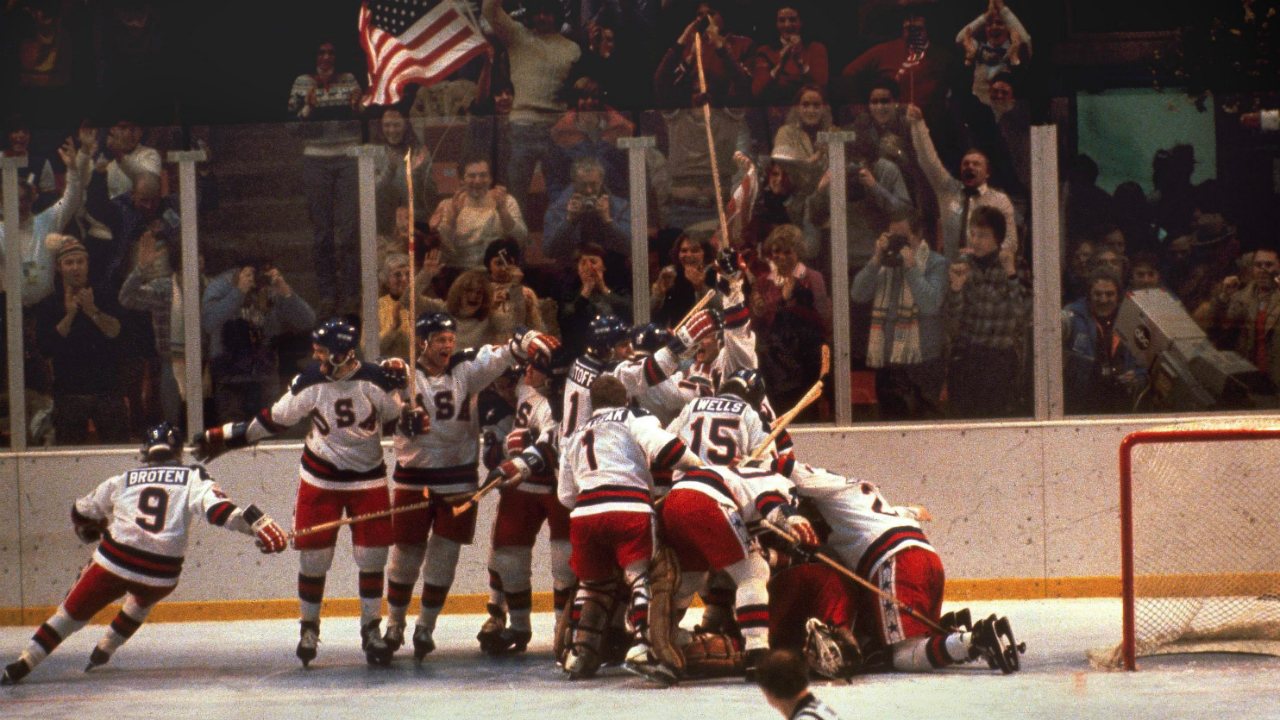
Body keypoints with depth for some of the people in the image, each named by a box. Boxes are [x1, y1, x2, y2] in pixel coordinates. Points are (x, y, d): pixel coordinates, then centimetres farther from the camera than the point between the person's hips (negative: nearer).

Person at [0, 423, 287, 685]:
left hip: (114, 562, 0)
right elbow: (217, 507, -11)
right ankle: (103, 652, 34)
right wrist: (257, 522, -18)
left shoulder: (123, 480, 15)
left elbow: (81, 514, 24)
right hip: (161, 574, 0)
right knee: (142, 600, 35)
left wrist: (92, 532, 45)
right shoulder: (192, 477, 8)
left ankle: (24, 664, 5)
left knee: (73, 611, 14)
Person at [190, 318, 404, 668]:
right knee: (314, 553, -2)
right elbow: (274, 419, 2)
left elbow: (399, 415, 3)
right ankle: (309, 628, 16)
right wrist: (224, 437, 2)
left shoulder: (376, 381, -13)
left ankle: (371, 630, 12)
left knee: (372, 556, -2)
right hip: (320, 478, 0)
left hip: (368, 478, 0)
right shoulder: (309, 382, -9)